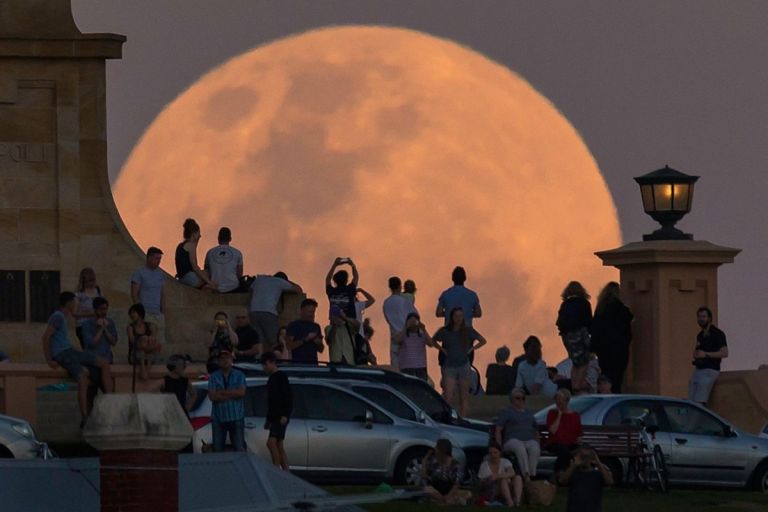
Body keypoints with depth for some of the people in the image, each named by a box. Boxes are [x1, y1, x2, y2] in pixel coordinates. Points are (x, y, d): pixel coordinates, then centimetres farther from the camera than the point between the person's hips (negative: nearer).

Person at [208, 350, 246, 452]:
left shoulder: (239, 375, 6)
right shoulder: (214, 377, 5)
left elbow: (241, 392, -8)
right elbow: (212, 396, -7)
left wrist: (222, 392, -7)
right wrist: (232, 395, -7)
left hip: (236, 417, -1)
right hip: (219, 418, 1)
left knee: (239, 447, -3)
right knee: (217, 448, 2)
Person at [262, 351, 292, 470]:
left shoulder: (281, 376, -8)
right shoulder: (271, 378, 18)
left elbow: (289, 396, -15)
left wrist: (285, 415, -23)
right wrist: (269, 419, 25)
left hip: (281, 417, -9)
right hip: (274, 417, 9)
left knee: (271, 442, -20)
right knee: (279, 446, 6)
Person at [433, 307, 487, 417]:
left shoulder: (468, 331, 2)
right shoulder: (445, 331, 0)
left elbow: (482, 341, 13)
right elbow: (432, 341, 15)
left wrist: (472, 349, 1)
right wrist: (441, 349, 2)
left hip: (464, 365, 1)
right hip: (449, 366, -1)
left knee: (464, 397, 3)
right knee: (448, 397, -11)